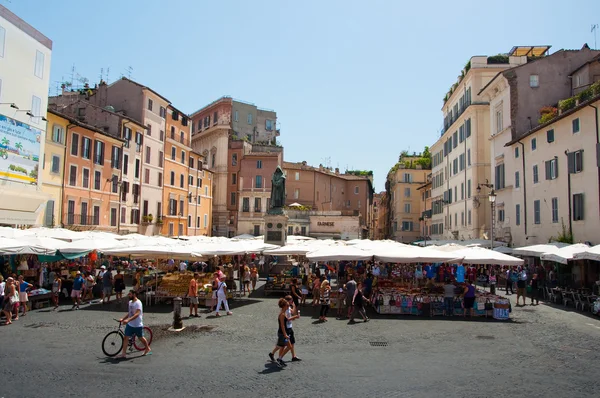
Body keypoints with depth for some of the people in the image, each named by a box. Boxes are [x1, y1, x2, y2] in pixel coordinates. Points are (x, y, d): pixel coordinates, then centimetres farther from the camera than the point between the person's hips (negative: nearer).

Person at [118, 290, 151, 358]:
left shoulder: (138, 303, -20)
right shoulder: (130, 302, 8)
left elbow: (137, 314, -30)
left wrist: (128, 320, -40)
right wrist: (123, 319, 11)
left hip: (137, 325, -7)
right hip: (130, 324, 8)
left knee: (141, 338, 9)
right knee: (125, 337, 2)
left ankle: (148, 349, 30)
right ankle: (123, 354, 8)